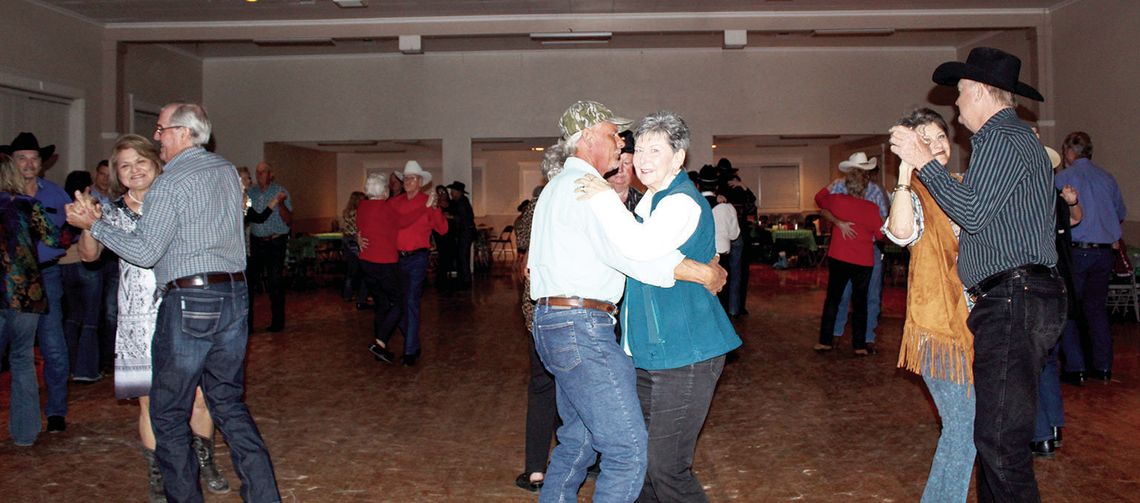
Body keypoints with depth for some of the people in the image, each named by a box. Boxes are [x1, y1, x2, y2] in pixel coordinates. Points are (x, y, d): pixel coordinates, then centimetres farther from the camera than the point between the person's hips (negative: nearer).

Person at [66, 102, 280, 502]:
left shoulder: (170, 183, -9)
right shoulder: (227, 170, 13)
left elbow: (145, 252, -13)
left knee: (169, 412, 7)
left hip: (189, 302, -7)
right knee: (229, 403, 13)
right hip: (235, 294, 7)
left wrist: (94, 224, -2)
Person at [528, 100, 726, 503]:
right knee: (629, 451, -10)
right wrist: (704, 273, -17)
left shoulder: (558, 186, 22)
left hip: (552, 322, 11)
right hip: (582, 326, -11)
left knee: (578, 440, 20)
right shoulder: (583, 184, -11)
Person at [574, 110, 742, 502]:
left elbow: (642, 248, -35)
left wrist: (605, 200, -23)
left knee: (666, 468, -4)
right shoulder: (650, 202, 15)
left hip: (683, 356, -10)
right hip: (649, 353, 10)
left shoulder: (683, 203, -16)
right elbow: (628, 254, 30)